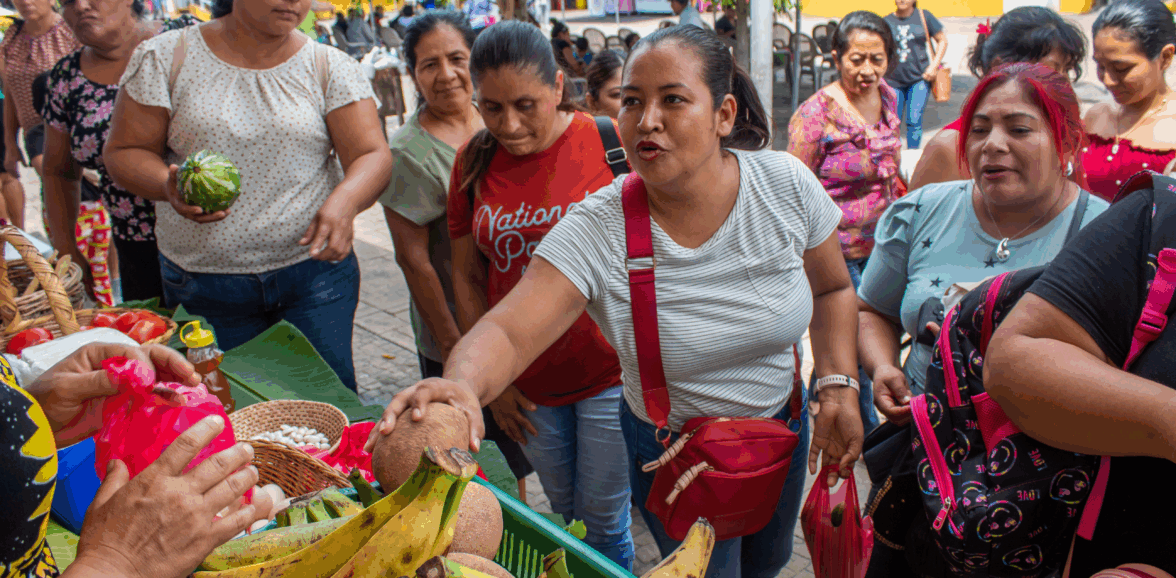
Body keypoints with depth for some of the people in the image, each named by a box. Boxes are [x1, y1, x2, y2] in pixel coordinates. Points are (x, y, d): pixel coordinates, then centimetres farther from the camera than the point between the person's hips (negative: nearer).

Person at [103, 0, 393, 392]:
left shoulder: (330, 68, 0)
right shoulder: (164, 59, 0)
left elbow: (373, 156, -8)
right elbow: (124, 152, 2)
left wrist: (344, 201, -29)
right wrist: (169, 186, -20)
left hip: (315, 272, 0)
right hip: (204, 284, 1)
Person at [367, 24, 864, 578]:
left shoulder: (785, 185, -19)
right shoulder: (596, 231, -28)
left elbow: (832, 288, -2)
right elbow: (508, 332, -37)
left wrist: (838, 385, -15)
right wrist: (463, 384, -59)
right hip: (671, 450, -3)